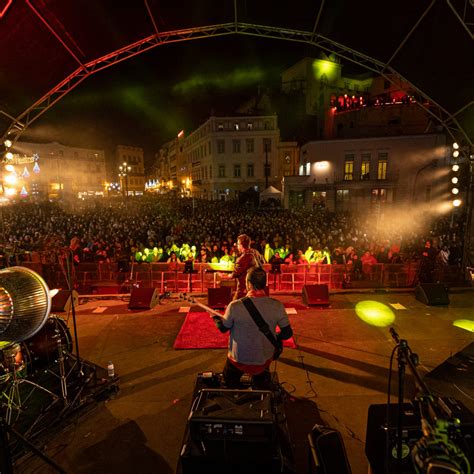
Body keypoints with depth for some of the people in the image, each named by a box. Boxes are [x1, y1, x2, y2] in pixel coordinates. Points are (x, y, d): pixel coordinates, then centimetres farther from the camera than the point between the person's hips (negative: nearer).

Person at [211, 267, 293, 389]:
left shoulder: (235, 306, -25)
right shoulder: (277, 306, -20)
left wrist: (216, 318, 14)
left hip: (238, 360, -2)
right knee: (261, 389, 34)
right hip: (264, 360, 2)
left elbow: (223, 328, -7)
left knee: (230, 387, 31)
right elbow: (287, 333, -10)